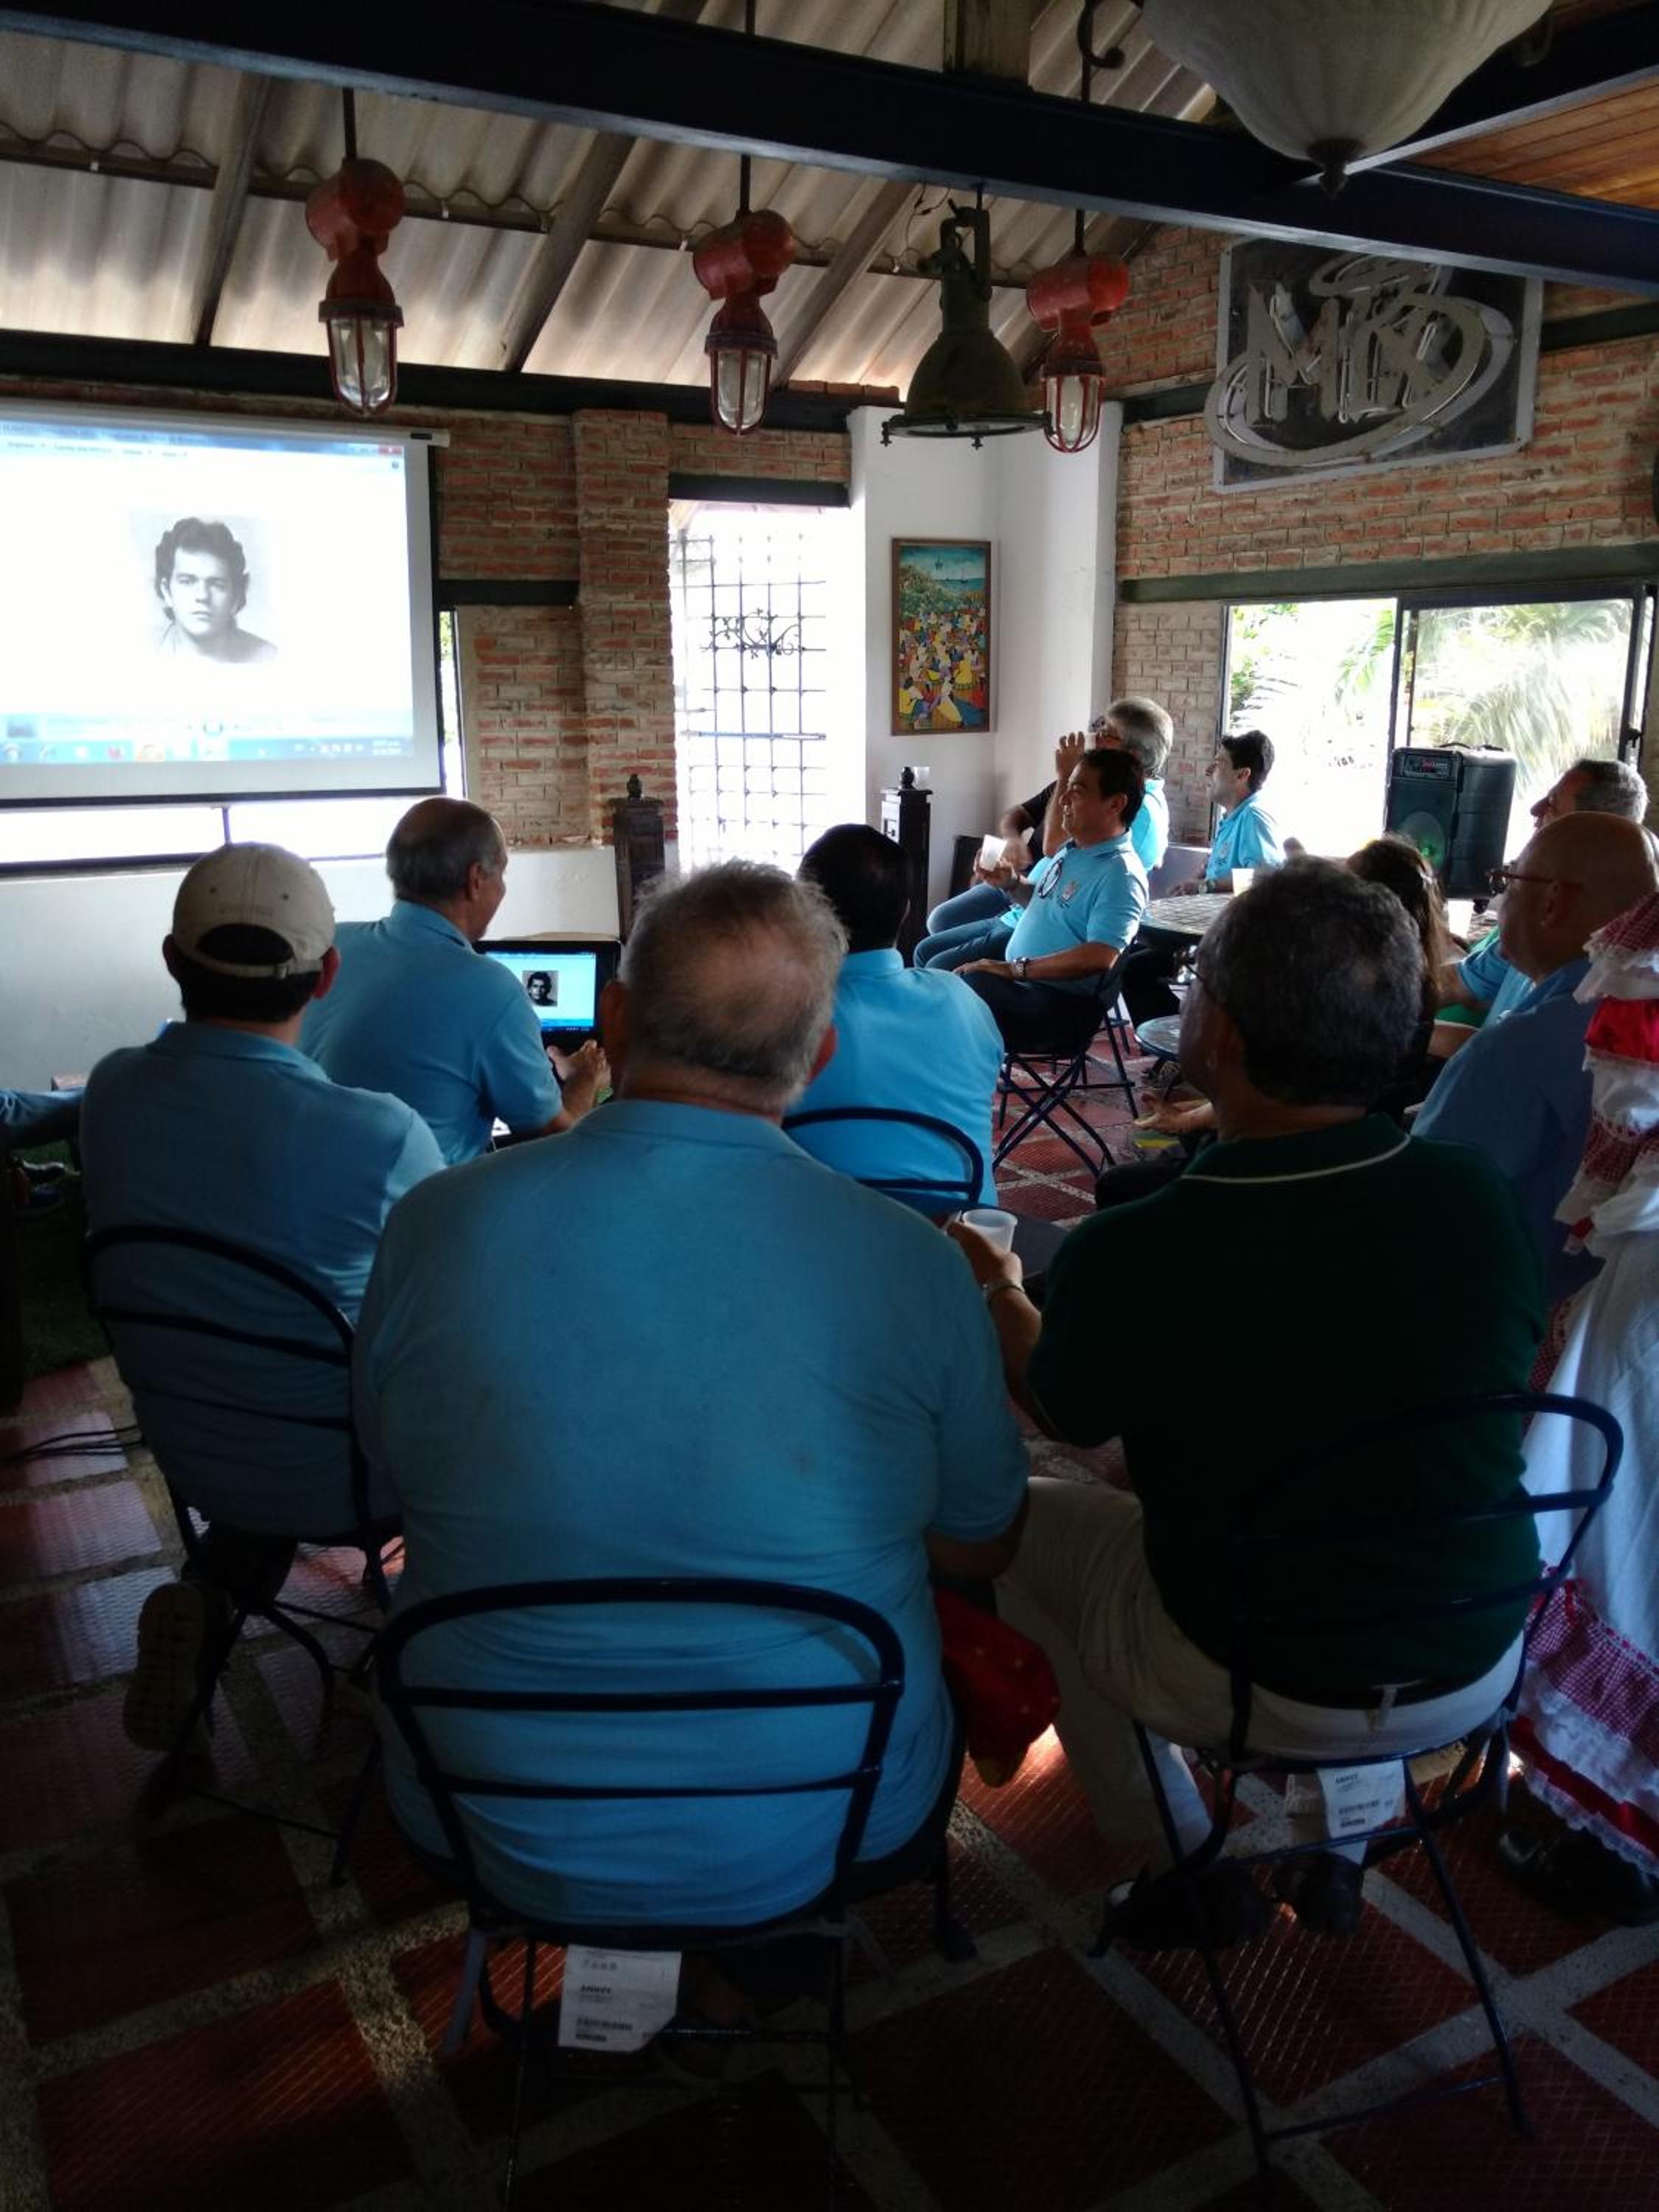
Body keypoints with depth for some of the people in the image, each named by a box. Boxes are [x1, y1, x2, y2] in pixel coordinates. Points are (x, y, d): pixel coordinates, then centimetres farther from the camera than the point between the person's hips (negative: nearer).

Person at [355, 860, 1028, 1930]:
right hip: (817, 1840, 0)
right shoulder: (914, 1261, -19)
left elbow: (395, 1477, 2)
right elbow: (982, 1548, -3)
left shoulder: (434, 1226, -17)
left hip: (503, 1837, 1)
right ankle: (782, 1943, 40)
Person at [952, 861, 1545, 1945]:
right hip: (1484, 1671, 4)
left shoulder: (1127, 1257, -27)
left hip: (1261, 1690, -4)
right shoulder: (1482, 1195, -16)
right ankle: (1331, 1845, 40)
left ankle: (1191, 1869, 28)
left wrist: (1000, 1287, 17)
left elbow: (1064, 1413, -4)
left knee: (1024, 1521, 18)